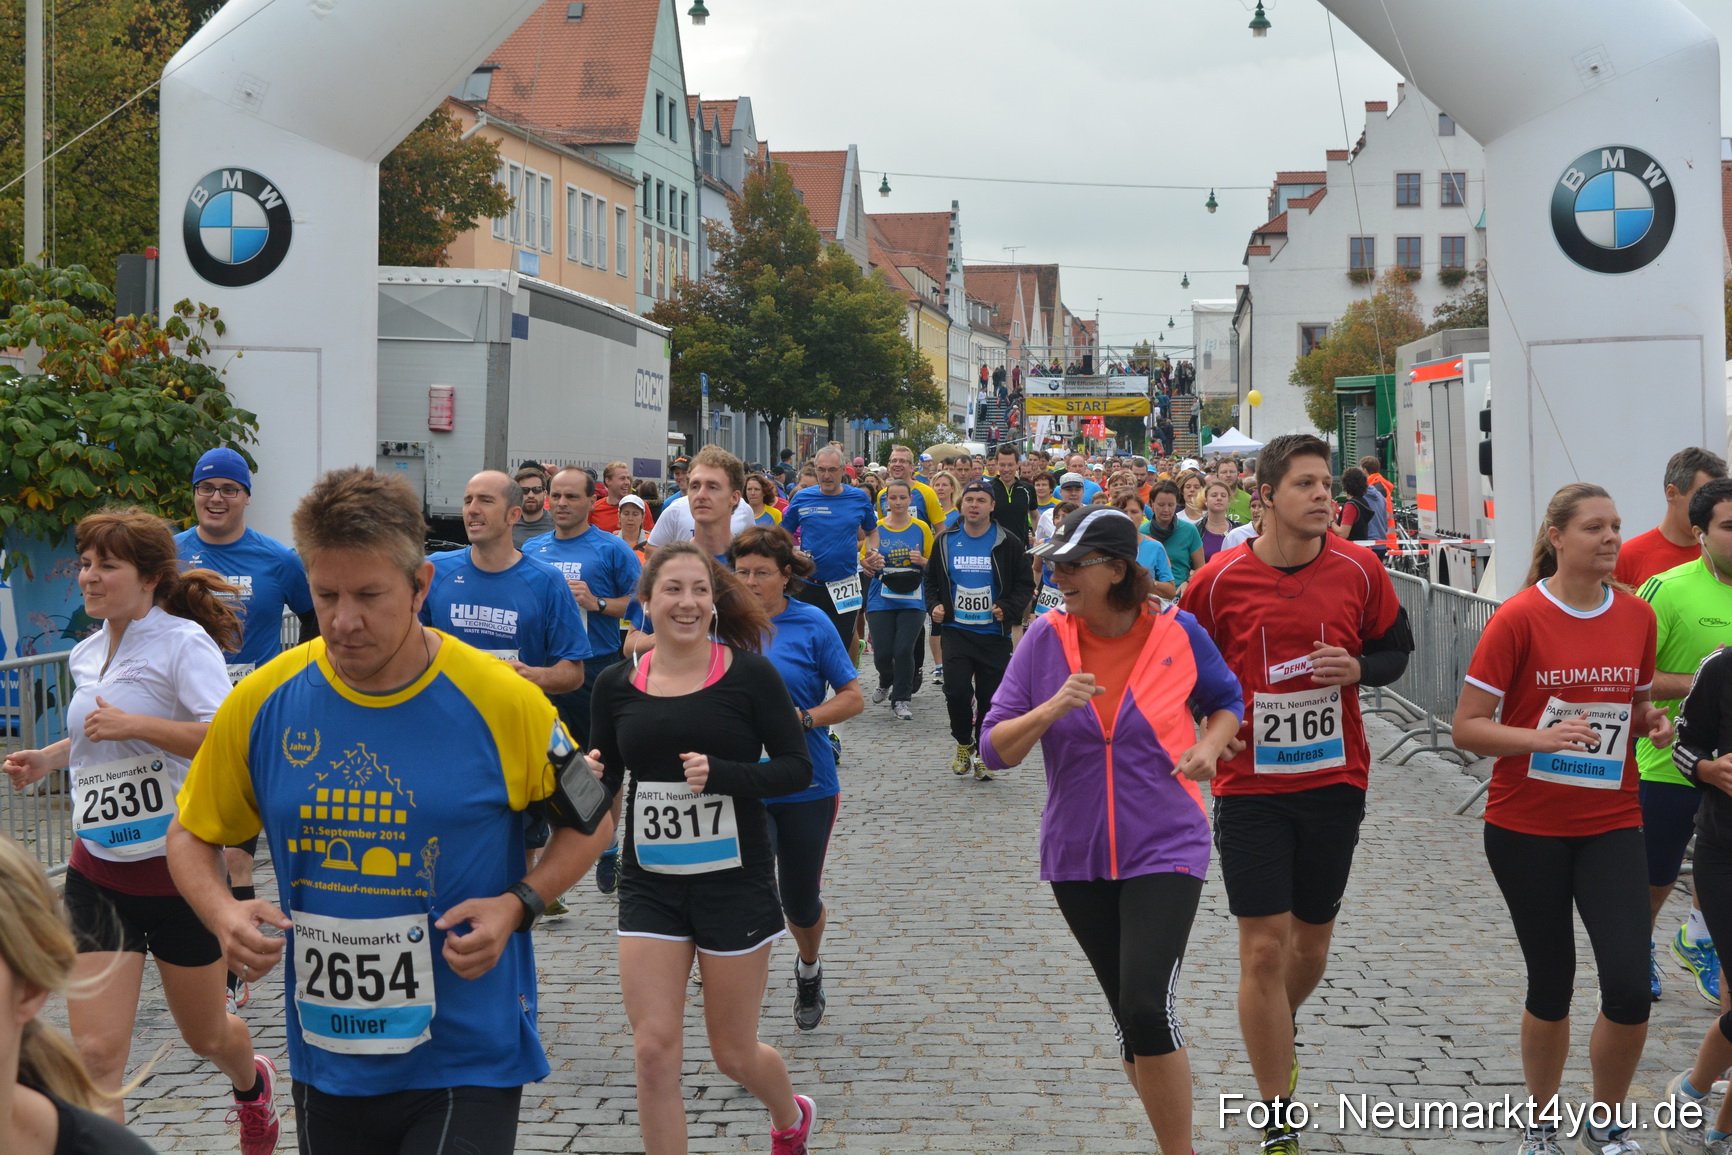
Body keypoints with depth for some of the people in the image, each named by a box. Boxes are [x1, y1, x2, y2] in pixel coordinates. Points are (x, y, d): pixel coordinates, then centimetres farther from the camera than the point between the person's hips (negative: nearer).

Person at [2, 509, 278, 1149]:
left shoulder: (183, 641, -13)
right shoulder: (85, 655, 8)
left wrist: (135, 724, -29)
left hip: (178, 870, -5)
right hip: (96, 876, 5)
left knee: (206, 1035, 17)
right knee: (96, 1054, -9)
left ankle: (254, 1084, 50)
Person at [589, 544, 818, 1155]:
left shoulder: (750, 674, -9)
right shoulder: (617, 684, 0)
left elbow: (798, 768, -9)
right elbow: (604, 777, 10)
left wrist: (722, 774, -24)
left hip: (735, 881, -2)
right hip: (650, 883, 2)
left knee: (734, 1054, 11)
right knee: (654, 1049, -4)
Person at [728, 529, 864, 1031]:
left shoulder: (812, 624, -5)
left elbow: (853, 698, -4)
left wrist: (800, 719, -18)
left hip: (806, 786, 0)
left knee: (800, 901, 13)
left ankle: (809, 968, 44)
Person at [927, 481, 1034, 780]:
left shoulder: (1008, 544, -1)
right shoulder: (945, 541, 6)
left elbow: (1025, 584, 4)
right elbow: (932, 580, 18)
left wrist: (1008, 609, -13)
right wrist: (934, 605, 0)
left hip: (994, 634, -1)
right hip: (956, 631, 1)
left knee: (989, 697, 3)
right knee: (956, 690, -13)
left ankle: (982, 753, 21)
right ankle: (964, 743, 12)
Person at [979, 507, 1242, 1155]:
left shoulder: (1176, 632, -7)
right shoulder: (1045, 639, -5)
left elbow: (1226, 700, 12)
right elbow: (994, 749, -6)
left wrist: (1209, 748, -8)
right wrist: (1050, 710, -24)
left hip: (1164, 851, -3)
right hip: (1077, 857, 3)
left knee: (1146, 1008, -17)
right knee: (1126, 1012, 13)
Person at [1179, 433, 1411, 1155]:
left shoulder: (1360, 571, -3)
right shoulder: (1218, 581, -8)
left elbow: (1396, 651, 9)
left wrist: (1357, 667, -12)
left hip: (1335, 781, 2)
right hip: (1250, 787, -2)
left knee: (1312, 941, 16)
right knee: (1264, 949, -5)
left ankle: (1281, 1032, 50)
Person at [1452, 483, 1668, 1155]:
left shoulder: (1637, 617, 3)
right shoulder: (1520, 618, -11)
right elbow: (1466, 728, -11)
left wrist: (1654, 723, -3)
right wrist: (1541, 737, -27)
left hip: (1611, 825, 3)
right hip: (1526, 828, -3)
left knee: (1629, 987, -9)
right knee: (1551, 988, 8)